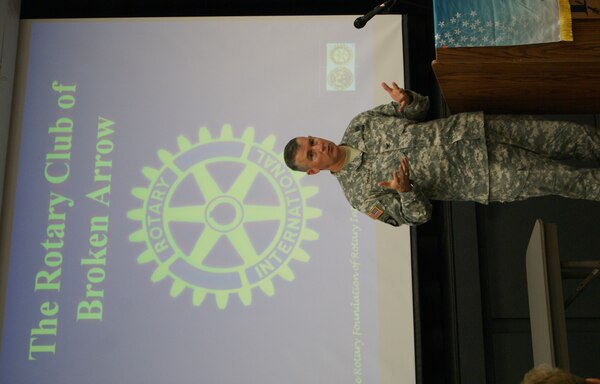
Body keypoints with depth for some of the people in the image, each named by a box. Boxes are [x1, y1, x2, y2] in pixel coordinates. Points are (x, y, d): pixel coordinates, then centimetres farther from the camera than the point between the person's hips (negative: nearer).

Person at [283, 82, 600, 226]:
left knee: (570, 135, -1)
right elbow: (417, 215, -7)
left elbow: (420, 107, 9)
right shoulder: (360, 193, -8)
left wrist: (404, 100, -16)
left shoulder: (358, 125, 2)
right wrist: (405, 191, -31)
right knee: (555, 178, -10)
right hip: (471, 177, -4)